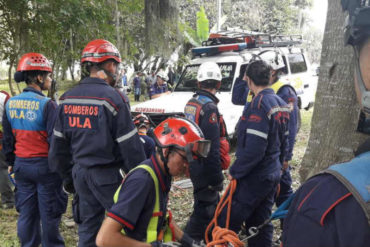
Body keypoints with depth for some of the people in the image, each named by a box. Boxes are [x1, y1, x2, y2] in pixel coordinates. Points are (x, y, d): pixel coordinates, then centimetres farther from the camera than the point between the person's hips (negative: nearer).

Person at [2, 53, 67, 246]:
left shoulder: (11, 103, 3)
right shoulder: (46, 104, -18)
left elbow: (7, 137, 11)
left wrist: (11, 162, 21)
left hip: (21, 165, 6)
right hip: (44, 165, -6)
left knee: (26, 211, 16)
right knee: (49, 213, 8)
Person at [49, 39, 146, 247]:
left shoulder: (67, 99, 5)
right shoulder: (113, 98, -16)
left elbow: (59, 146, 10)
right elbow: (130, 146, -15)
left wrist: (68, 177, 20)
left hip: (80, 173, 7)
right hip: (107, 175, -6)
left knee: (87, 229, 18)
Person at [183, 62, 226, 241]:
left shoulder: (191, 103, 7)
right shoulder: (209, 107, -21)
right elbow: (212, 147, -25)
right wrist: (217, 178, -20)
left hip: (193, 164, 10)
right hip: (205, 168, -10)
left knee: (212, 200, 25)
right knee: (204, 210, 2)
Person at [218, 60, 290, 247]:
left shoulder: (259, 106, -20)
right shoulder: (281, 104, 8)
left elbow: (253, 149, -25)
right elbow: (283, 142, 15)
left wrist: (235, 172, -15)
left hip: (254, 176, -9)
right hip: (273, 174, 9)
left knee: (227, 223, -1)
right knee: (261, 222, 19)